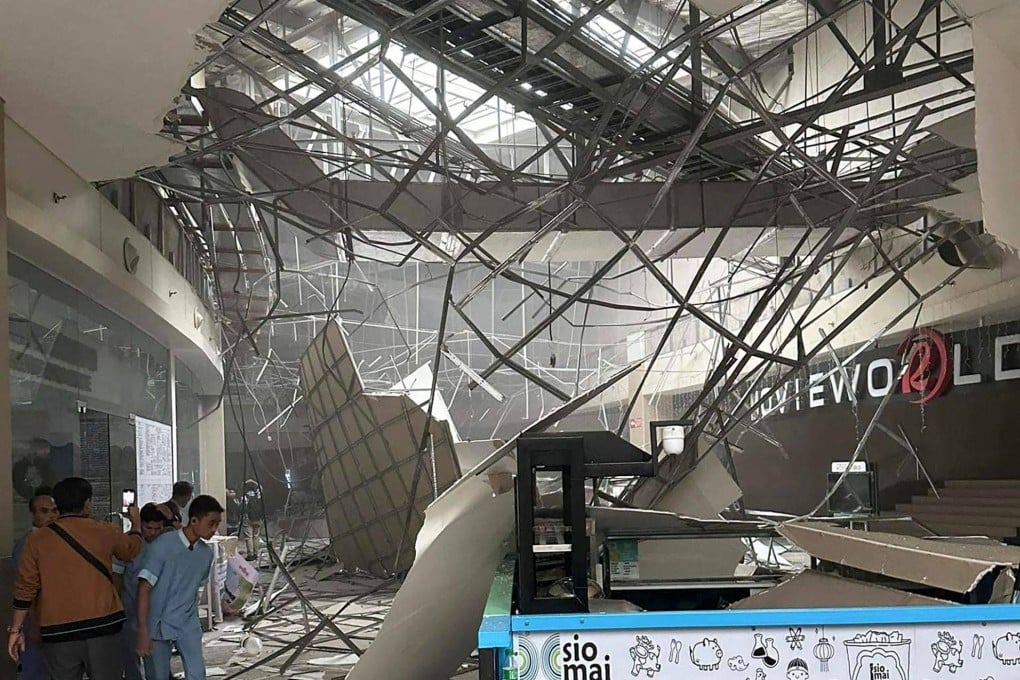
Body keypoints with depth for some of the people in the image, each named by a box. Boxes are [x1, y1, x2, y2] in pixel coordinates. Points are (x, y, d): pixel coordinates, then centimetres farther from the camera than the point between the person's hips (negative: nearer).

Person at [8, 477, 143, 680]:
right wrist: (136, 523, 41)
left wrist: (16, 628, 9)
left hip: (58, 632, 0)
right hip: (102, 626, 0)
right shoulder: (105, 532, 1)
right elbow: (132, 549, 21)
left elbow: (25, 588, -2)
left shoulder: (37, 539, -2)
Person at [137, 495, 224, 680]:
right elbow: (144, 588, -17)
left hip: (188, 625, 4)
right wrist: (143, 631, -19)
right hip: (158, 624, -4)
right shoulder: (163, 545, -18)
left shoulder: (206, 553, -1)